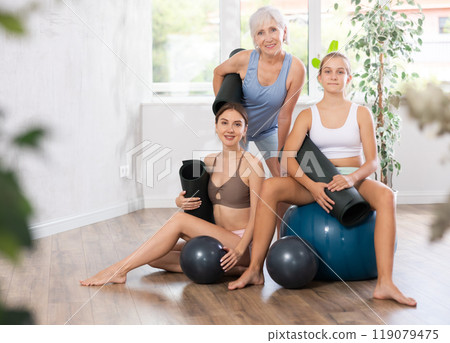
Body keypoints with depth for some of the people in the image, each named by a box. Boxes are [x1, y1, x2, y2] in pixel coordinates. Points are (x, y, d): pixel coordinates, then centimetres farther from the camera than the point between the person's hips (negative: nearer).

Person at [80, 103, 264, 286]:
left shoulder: (251, 163, -10)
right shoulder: (209, 161, 10)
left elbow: (256, 215, -13)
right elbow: (195, 198, 16)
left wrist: (240, 250, -25)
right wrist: (180, 202, -9)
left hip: (242, 244, -7)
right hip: (217, 242, 7)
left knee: (179, 220, -23)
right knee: (154, 258, -5)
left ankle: (119, 270, -18)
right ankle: (227, 267, -12)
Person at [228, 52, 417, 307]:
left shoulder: (361, 113, 6)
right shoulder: (308, 115, 7)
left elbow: (372, 161, -2)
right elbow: (288, 157, -6)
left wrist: (352, 178, -26)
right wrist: (312, 185, -25)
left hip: (354, 181, -1)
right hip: (317, 184, 1)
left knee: (386, 196, -35)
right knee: (270, 186, -28)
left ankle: (385, 283, -42)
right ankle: (255, 271, -24)